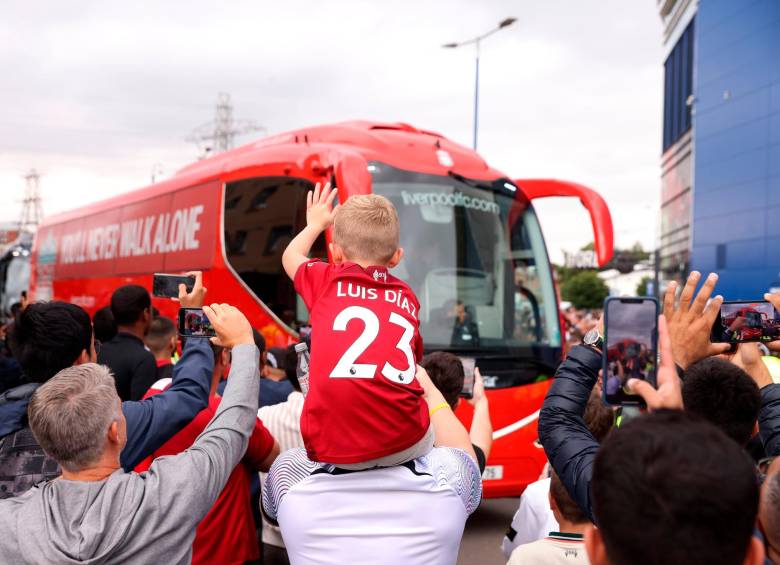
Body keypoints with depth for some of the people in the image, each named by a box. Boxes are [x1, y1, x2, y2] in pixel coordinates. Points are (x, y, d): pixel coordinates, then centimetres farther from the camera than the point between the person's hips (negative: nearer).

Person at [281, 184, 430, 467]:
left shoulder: (327, 279, 15)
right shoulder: (407, 296, 19)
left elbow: (290, 257, 38)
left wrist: (315, 224, 57)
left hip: (332, 449, -1)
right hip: (405, 442, 2)